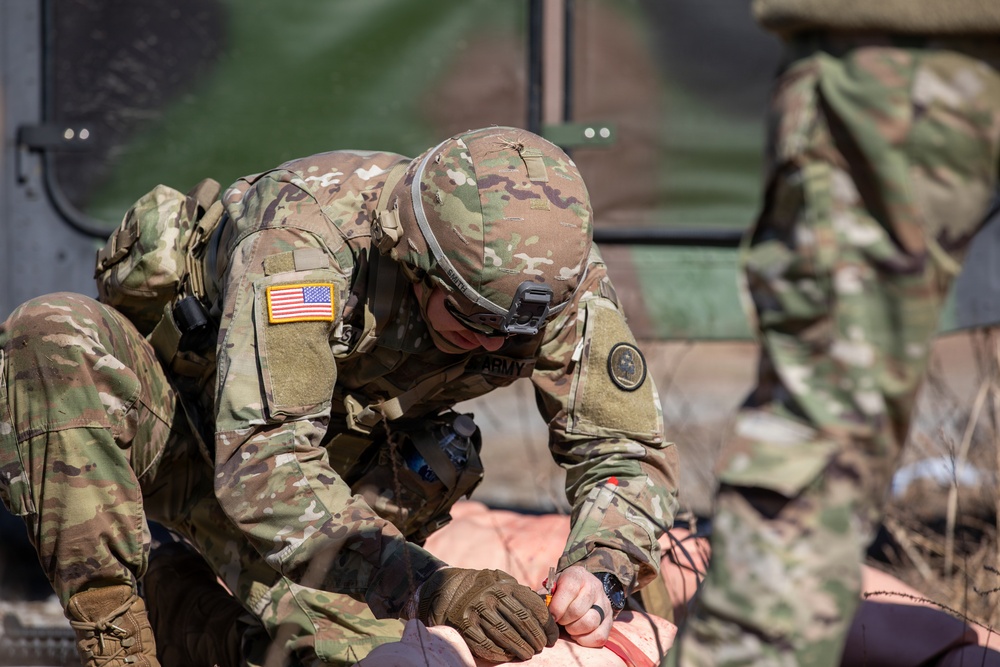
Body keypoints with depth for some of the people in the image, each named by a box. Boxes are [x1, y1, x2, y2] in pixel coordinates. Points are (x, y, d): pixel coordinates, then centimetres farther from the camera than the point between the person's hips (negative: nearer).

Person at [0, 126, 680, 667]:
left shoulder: (560, 278, -22)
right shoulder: (305, 240, -37)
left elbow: (631, 451, -11)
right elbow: (261, 473, -43)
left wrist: (599, 566, -34)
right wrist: (436, 589, -52)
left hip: (342, 461, 4)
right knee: (56, 334, -37)